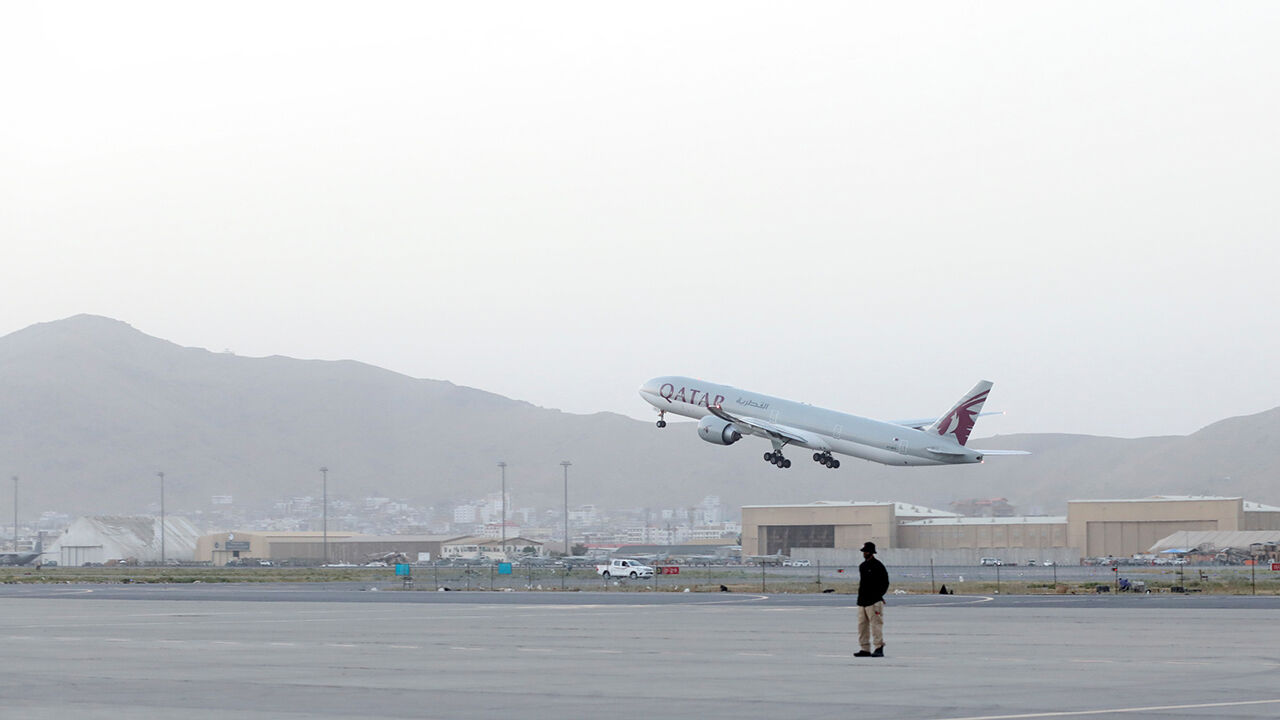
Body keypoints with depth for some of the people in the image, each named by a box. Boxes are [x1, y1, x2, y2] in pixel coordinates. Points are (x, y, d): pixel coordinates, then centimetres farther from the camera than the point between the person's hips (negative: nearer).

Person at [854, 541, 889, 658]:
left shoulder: (878, 566, -6)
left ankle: (879, 648, -8)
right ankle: (865, 649, 11)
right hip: (862, 602, 8)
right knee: (862, 625, 7)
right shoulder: (862, 566, 17)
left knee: (876, 624, -10)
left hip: (874, 601, -8)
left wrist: (878, 595, -11)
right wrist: (860, 597, 13)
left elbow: (885, 583, -6)